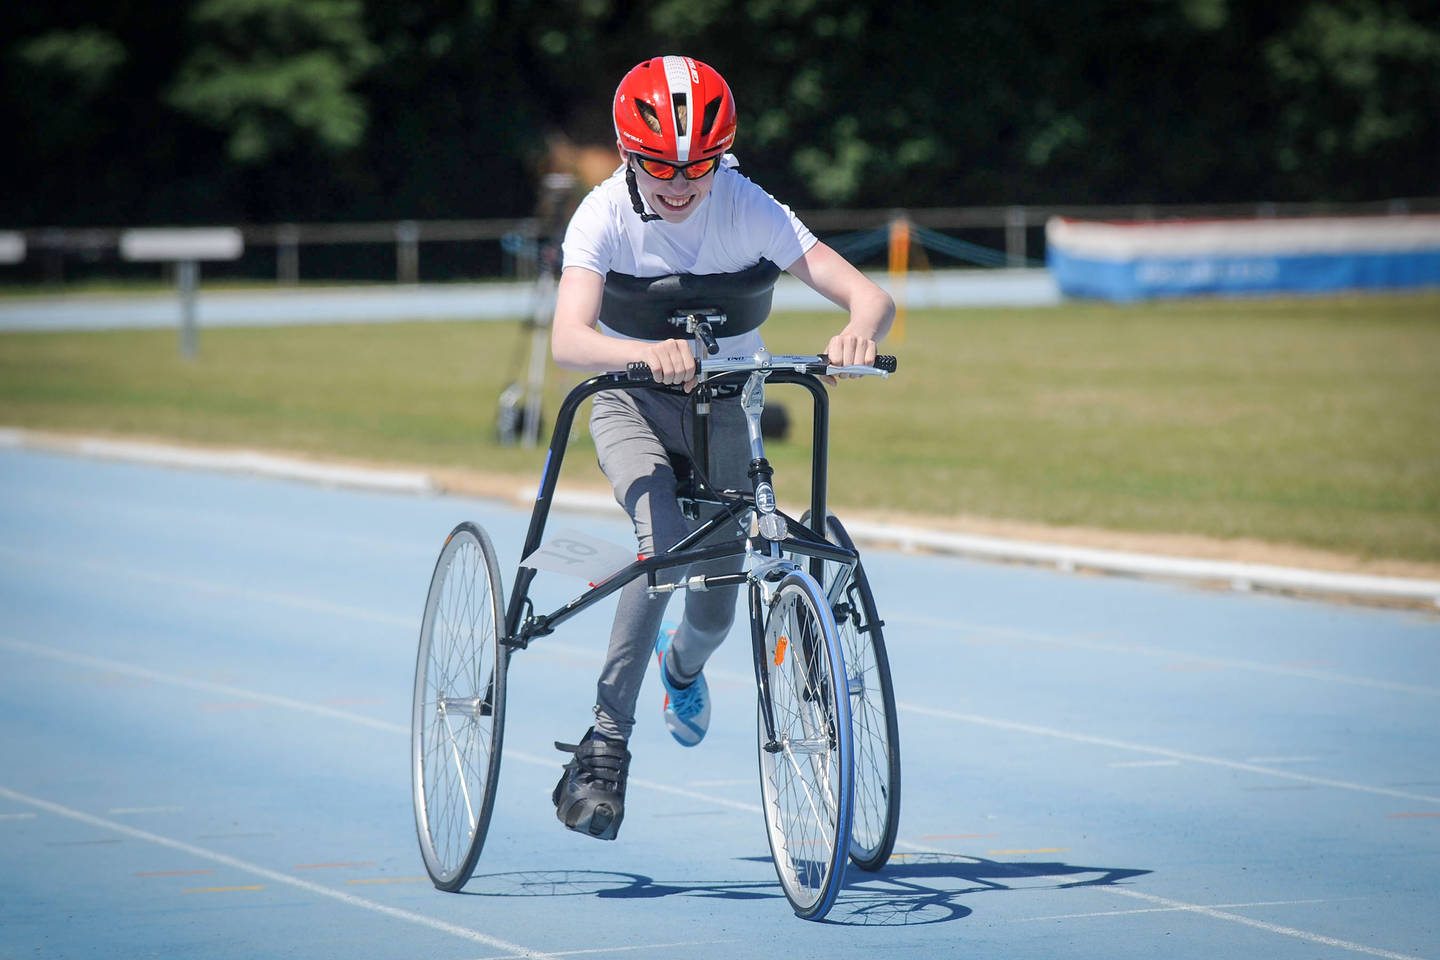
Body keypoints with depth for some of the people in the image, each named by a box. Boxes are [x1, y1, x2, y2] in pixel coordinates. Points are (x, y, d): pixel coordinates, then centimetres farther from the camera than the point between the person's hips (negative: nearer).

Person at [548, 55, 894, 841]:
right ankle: (605, 744, -23)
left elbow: (867, 293, -26)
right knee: (665, 539, -31)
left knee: (716, 606, 2)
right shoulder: (606, 214, -23)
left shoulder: (749, 209, -20)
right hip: (632, 400, -2)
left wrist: (860, 331, -50)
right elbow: (567, 340, -38)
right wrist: (647, 354, -58)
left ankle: (682, 662, 43)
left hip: (723, 400, 2)